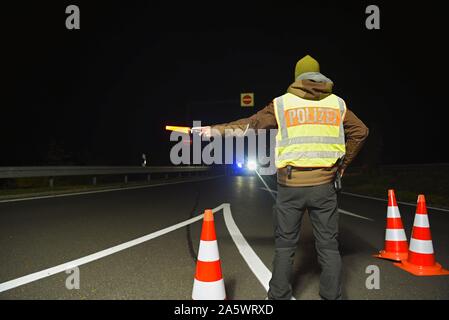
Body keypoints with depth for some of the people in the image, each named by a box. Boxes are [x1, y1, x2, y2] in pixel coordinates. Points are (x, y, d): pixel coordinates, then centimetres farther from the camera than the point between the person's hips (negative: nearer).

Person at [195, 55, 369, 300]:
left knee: (285, 245, 11)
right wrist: (342, 164, 18)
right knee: (328, 246, 11)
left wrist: (216, 129, 15)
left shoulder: (282, 103, 2)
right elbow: (360, 132, 11)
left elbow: (249, 124, 5)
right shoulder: (337, 103, 9)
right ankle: (332, 295, 17)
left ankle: (279, 296, 20)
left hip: (290, 185, -1)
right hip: (324, 184, 1)